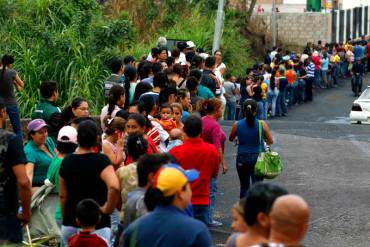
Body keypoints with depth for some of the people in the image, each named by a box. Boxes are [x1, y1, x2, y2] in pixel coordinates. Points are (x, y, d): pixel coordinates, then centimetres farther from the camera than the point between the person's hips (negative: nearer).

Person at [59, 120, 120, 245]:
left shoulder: (66, 161, 4)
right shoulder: (101, 160, -12)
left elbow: (62, 196, 10)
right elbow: (114, 187, -28)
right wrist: (108, 208, -13)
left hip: (69, 225, 5)